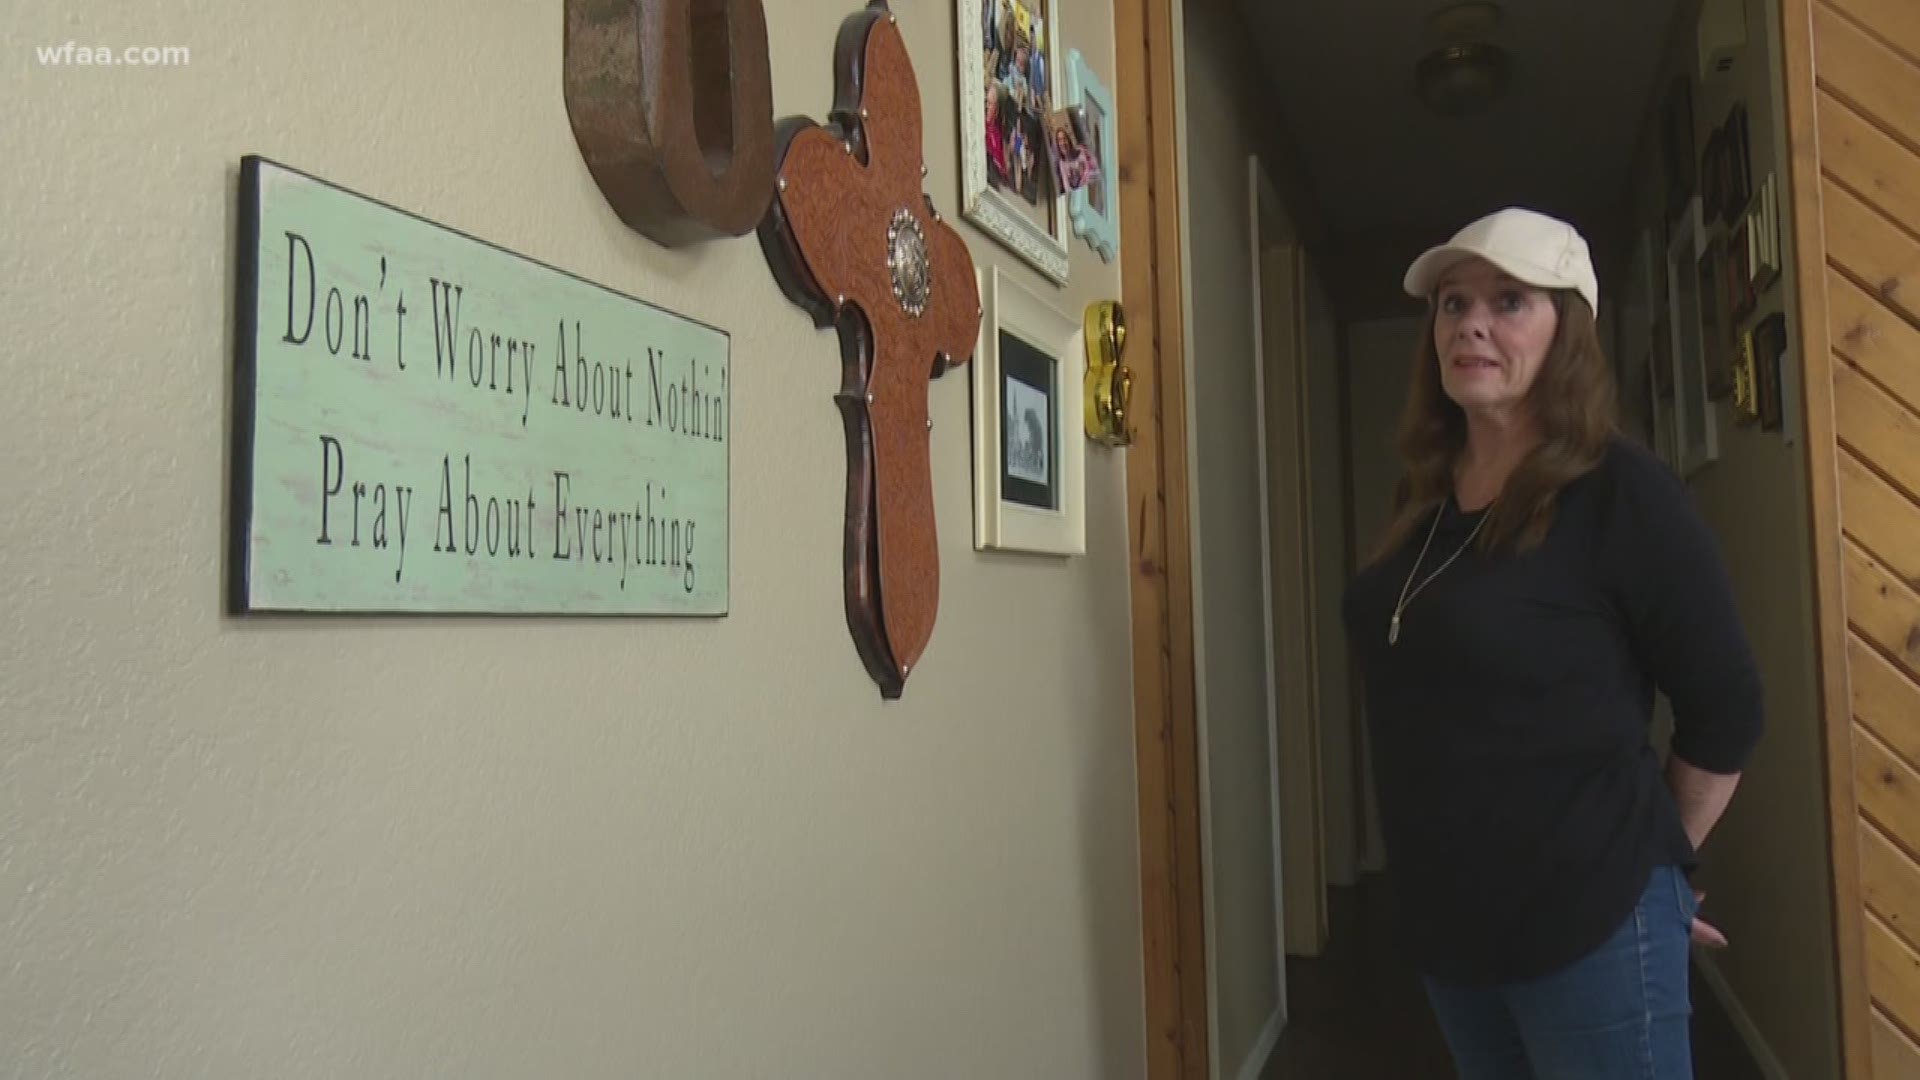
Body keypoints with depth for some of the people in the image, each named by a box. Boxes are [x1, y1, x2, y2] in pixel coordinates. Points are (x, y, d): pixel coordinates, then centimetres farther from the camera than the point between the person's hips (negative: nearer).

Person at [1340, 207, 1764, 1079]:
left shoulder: (1622, 495, -14)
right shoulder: (1423, 498, 4)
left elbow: (1725, 711, -8)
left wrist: (1661, 858, 3)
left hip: (1591, 925, -6)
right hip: (1443, 920, 6)